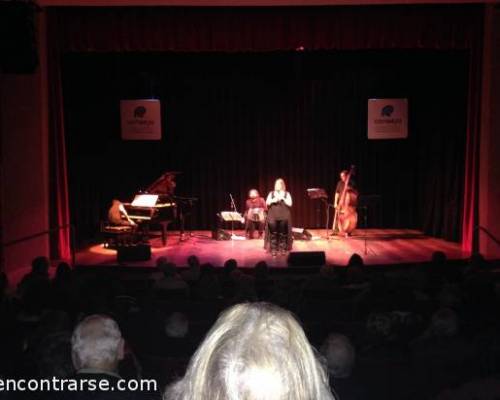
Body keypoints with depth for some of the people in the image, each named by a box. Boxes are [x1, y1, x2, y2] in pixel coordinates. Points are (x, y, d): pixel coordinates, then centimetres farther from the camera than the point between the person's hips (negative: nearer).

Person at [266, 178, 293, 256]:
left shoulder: (287, 194, 13)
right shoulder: (271, 193, 16)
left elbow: (290, 204, 1)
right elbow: (267, 203, 6)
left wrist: (283, 198, -9)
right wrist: (274, 200, -9)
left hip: (284, 214, 0)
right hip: (273, 214, 0)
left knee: (283, 223, -22)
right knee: (272, 224, -21)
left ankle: (283, 248, -13)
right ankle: (273, 249, -15)